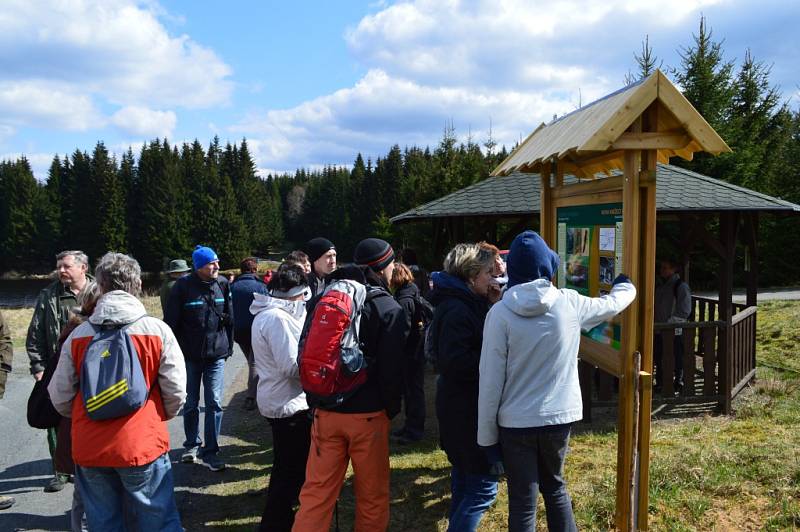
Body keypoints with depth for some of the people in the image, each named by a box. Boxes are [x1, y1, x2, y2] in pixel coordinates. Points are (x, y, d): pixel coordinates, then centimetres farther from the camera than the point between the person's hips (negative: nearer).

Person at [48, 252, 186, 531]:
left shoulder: (78, 335, -2)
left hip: (89, 449, 3)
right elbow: (176, 392, -7)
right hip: (143, 445, -3)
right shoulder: (157, 330, -9)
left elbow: (59, 396, 3)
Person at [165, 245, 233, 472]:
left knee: (214, 403, 0)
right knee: (191, 403, 12)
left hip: (216, 354, 2)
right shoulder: (183, 286, -9)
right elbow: (171, 322, -6)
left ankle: (210, 452, 10)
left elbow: (230, 318, 8)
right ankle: (192, 445, 30)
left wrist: (229, 346, 9)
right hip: (190, 355, -1)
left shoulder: (223, 284, 0)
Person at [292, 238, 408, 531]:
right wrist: (392, 408, 6)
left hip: (325, 410, 4)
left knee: (316, 491, 9)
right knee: (372, 494, 12)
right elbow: (392, 369, -9)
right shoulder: (389, 308, -8)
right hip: (368, 414, -4)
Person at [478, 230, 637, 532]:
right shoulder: (570, 304, -6)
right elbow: (614, 302, 16)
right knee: (555, 488, 25)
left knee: (522, 503, 10)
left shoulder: (500, 313, -13)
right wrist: (625, 284, 39)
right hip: (559, 417, 3)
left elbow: (490, 381, -11)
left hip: (515, 423, -2)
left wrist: (487, 435, -2)